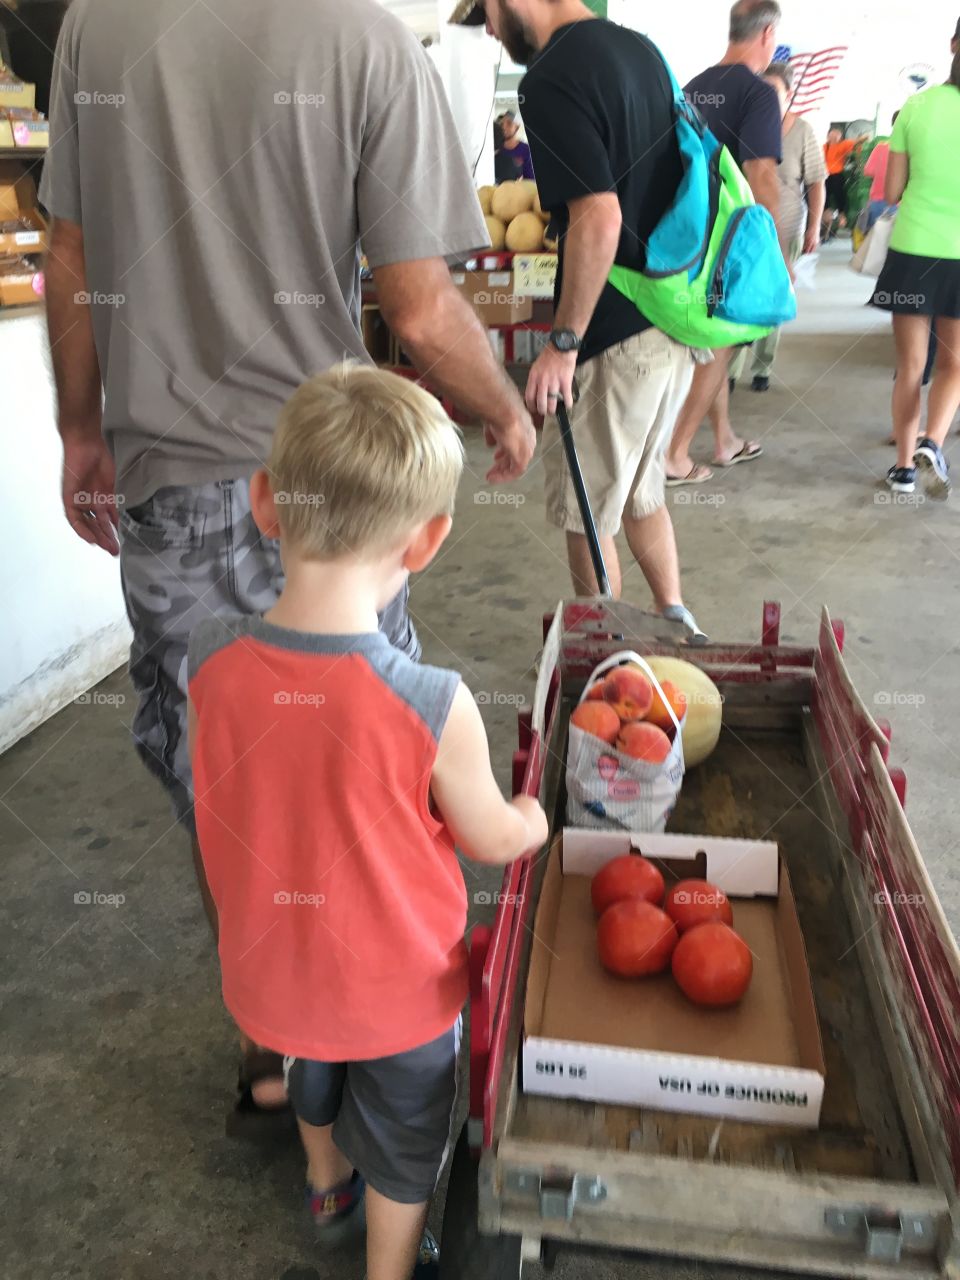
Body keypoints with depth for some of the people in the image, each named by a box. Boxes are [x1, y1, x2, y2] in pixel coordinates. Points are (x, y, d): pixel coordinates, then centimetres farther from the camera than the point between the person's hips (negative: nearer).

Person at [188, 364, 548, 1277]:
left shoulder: (209, 660, -23)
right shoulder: (434, 706, -34)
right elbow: (491, 841, -15)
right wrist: (534, 819, 6)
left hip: (273, 969, 5)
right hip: (398, 986, -4)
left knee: (315, 1083, 36)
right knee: (402, 1143, 26)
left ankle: (328, 1189, 65)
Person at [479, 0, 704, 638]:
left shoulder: (553, 77, -17)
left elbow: (598, 218, -27)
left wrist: (563, 342, -19)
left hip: (616, 334, -9)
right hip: (675, 318, 9)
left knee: (585, 511, 8)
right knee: (639, 487, 23)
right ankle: (674, 617, 33)